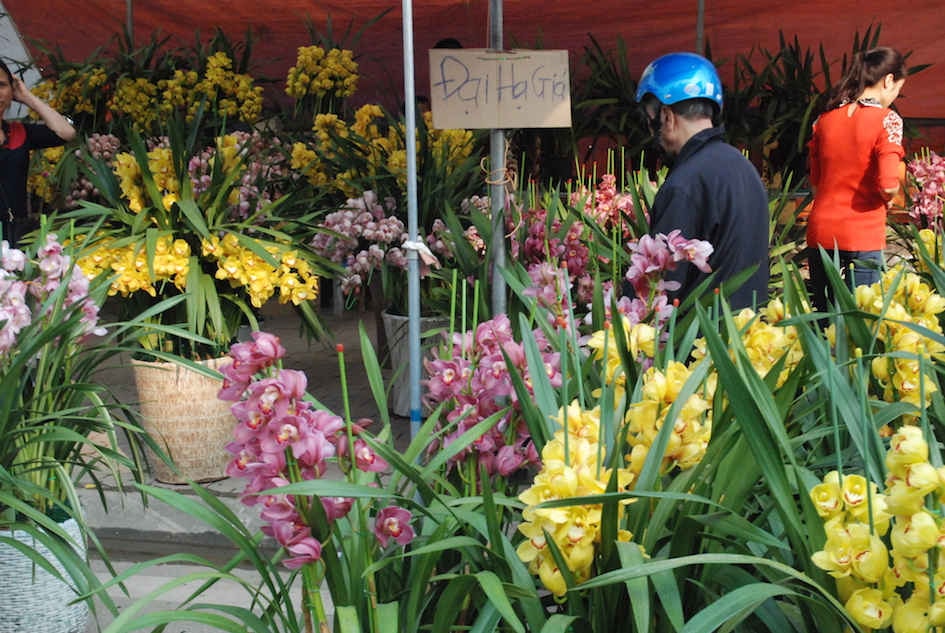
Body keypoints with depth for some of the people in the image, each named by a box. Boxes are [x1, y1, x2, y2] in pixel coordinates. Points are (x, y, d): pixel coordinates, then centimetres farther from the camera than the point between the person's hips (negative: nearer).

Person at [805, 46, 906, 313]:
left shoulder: (825, 119, 8)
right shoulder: (887, 120, -9)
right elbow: (888, 185, -17)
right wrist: (889, 197, 3)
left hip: (820, 232, 5)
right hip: (862, 235, -5)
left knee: (820, 313, 12)